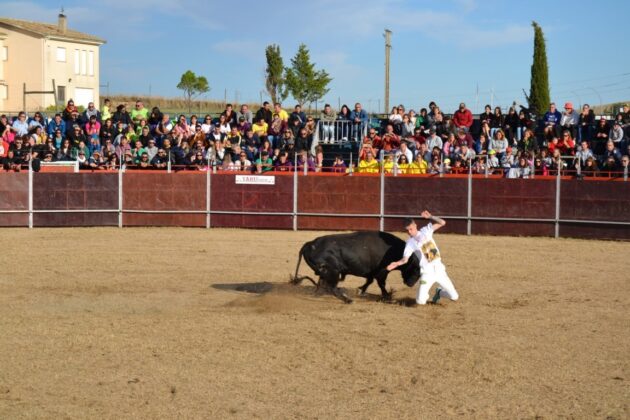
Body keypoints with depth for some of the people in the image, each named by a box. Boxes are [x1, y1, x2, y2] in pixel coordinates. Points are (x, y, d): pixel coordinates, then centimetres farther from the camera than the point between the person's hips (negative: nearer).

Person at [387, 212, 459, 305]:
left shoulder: (426, 231, 3)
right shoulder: (410, 243, -5)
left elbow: (442, 223, 1)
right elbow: (405, 259, -17)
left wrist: (430, 217, -10)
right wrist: (396, 263, -36)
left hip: (439, 269, 2)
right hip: (427, 272, -2)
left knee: (454, 297, 3)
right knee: (420, 301, -14)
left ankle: (439, 291, 34)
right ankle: (425, 294, 22)